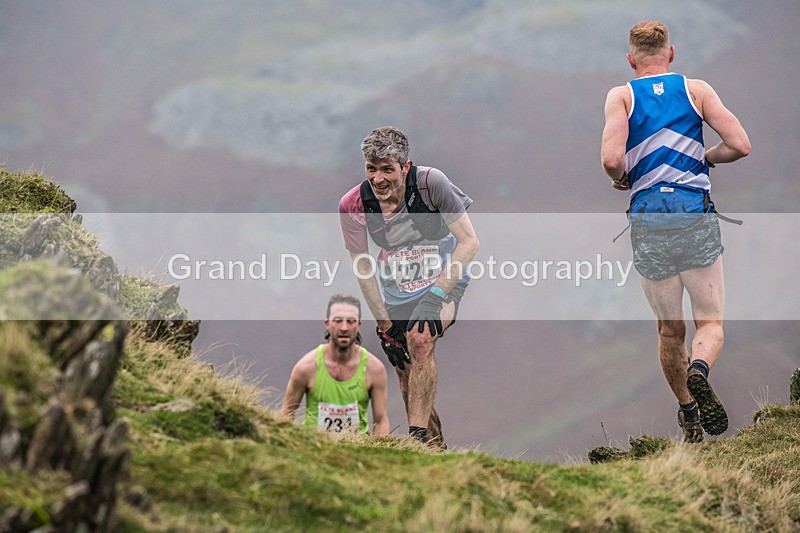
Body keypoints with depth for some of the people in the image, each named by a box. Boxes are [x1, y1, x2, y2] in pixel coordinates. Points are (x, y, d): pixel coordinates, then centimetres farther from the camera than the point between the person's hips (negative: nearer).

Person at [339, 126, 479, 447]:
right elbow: (361, 266, -5)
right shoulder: (353, 205, -18)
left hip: (444, 279, -3)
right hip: (396, 290, 4)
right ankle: (437, 450, 18)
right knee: (408, 379, 2)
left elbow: (468, 242, -20)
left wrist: (437, 294, -26)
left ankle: (419, 436, -27)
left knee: (420, 340, -29)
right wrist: (384, 323, -8)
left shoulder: (430, 182, -26)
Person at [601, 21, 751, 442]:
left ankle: (688, 416, 17)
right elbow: (741, 145, 0)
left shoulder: (621, 96, 4)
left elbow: (611, 159, -11)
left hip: (647, 221, 1)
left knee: (670, 329, 15)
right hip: (696, 215, -1)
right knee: (710, 323, 3)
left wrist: (619, 179, 11)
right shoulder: (697, 89, 7)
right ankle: (699, 370, -28)